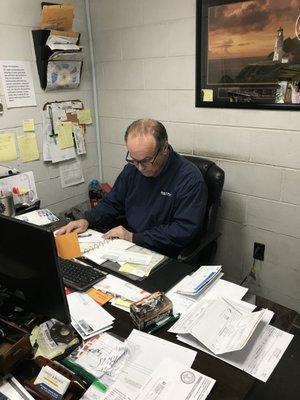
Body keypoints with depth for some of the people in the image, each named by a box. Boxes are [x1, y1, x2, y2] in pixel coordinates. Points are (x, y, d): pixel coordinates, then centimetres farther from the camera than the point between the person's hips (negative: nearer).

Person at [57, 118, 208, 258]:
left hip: (164, 257, -6)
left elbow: (184, 230, -20)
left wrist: (134, 237, -19)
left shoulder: (190, 179, -17)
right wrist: (87, 220, -5)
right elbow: (112, 204, 14)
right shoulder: (132, 168, 3)